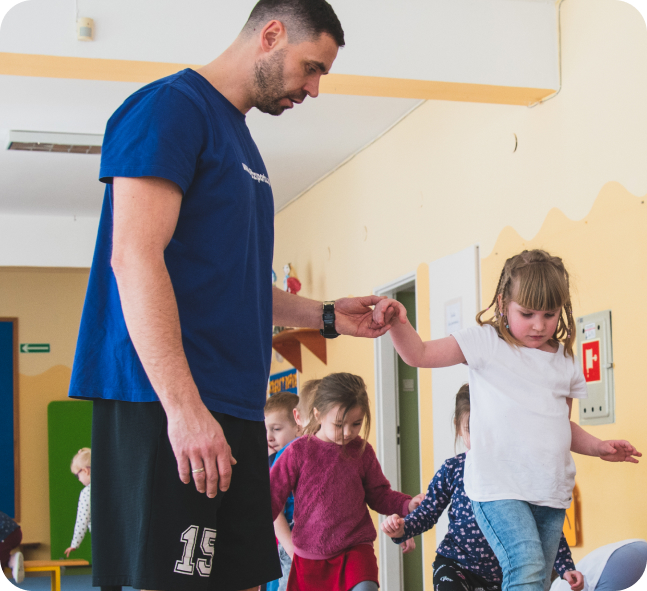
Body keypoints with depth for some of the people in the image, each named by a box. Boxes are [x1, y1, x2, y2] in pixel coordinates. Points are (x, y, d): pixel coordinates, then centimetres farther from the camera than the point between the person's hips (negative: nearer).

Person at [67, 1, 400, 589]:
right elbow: (135, 259, -18)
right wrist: (184, 405, -25)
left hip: (233, 408, 10)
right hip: (165, 405, -10)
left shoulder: (238, 137, 22)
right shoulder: (172, 106, -7)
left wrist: (328, 316, 22)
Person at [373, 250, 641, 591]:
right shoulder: (486, 342, 0)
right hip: (498, 487, -5)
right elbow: (419, 355, -3)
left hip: (552, 493, 5)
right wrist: (398, 322, -21)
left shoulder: (565, 362, 14)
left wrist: (598, 447, 9)